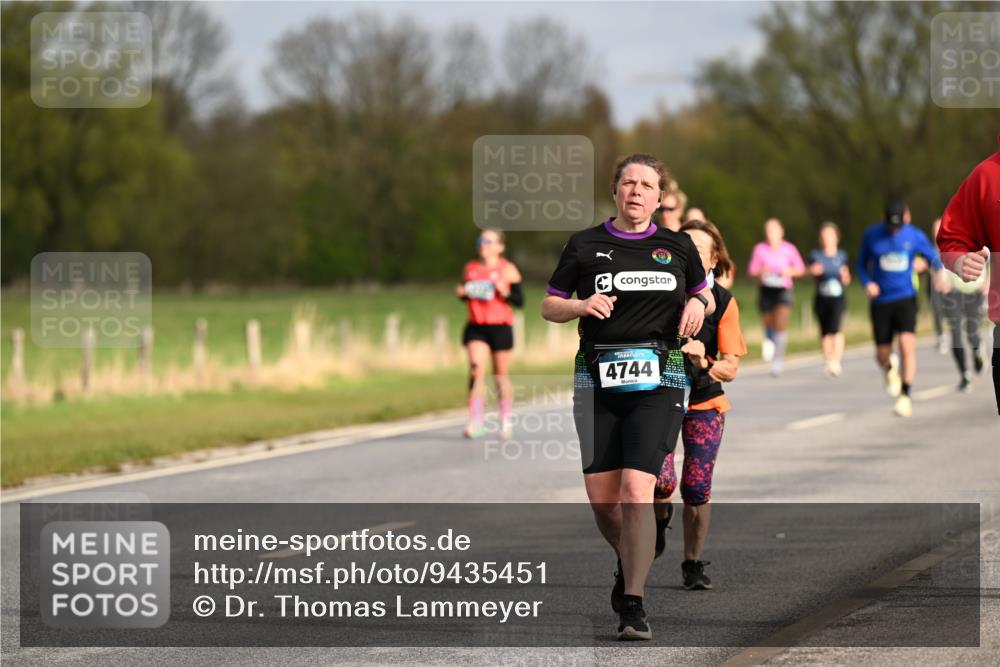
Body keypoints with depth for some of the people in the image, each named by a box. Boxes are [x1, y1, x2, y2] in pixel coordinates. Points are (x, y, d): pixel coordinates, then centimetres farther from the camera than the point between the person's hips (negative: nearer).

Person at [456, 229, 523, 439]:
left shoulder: (508, 270, -2)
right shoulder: (471, 268, 9)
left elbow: (520, 301, -3)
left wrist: (505, 292, -21)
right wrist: (462, 293, -2)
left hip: (501, 327, -2)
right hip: (476, 327, 2)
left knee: (501, 376, 7)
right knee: (476, 371, -13)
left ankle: (505, 422, 25)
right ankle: (476, 423, -17)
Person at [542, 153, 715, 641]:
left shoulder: (677, 247, 9)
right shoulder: (585, 246, 7)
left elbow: (705, 294, 24)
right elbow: (549, 307, 11)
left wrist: (698, 303, 1)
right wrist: (582, 306, -9)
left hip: (658, 380, -1)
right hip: (597, 377, 1)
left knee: (636, 490, -16)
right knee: (601, 498, 0)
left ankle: (632, 604, -13)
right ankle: (629, 566, 32)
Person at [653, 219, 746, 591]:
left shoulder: (723, 301, -7)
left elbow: (730, 368, -9)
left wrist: (704, 363, -27)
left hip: (704, 403, 0)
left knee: (697, 487, -5)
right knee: (661, 481, -18)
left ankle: (693, 564, 15)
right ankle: (661, 516, 20)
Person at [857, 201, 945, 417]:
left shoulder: (915, 236, -2)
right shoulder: (872, 236, -1)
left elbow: (933, 258, 11)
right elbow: (862, 263, 10)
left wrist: (939, 273, -11)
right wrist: (867, 283, -9)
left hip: (906, 299, -1)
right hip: (881, 300, 1)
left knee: (907, 344, -20)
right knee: (882, 355, 2)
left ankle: (905, 396, -15)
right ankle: (890, 369, 41)